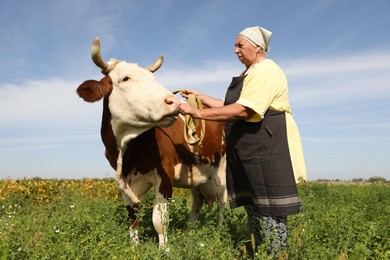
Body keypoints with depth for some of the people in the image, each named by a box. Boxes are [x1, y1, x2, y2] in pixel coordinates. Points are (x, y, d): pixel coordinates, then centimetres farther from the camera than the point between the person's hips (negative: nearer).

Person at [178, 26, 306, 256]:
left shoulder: (266, 71, -12)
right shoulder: (250, 73, 22)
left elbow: (242, 110, -23)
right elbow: (231, 106, 23)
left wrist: (199, 113, -23)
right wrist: (200, 97, 17)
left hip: (268, 148, -10)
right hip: (248, 150, 10)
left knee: (270, 206, -6)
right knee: (253, 203, 13)